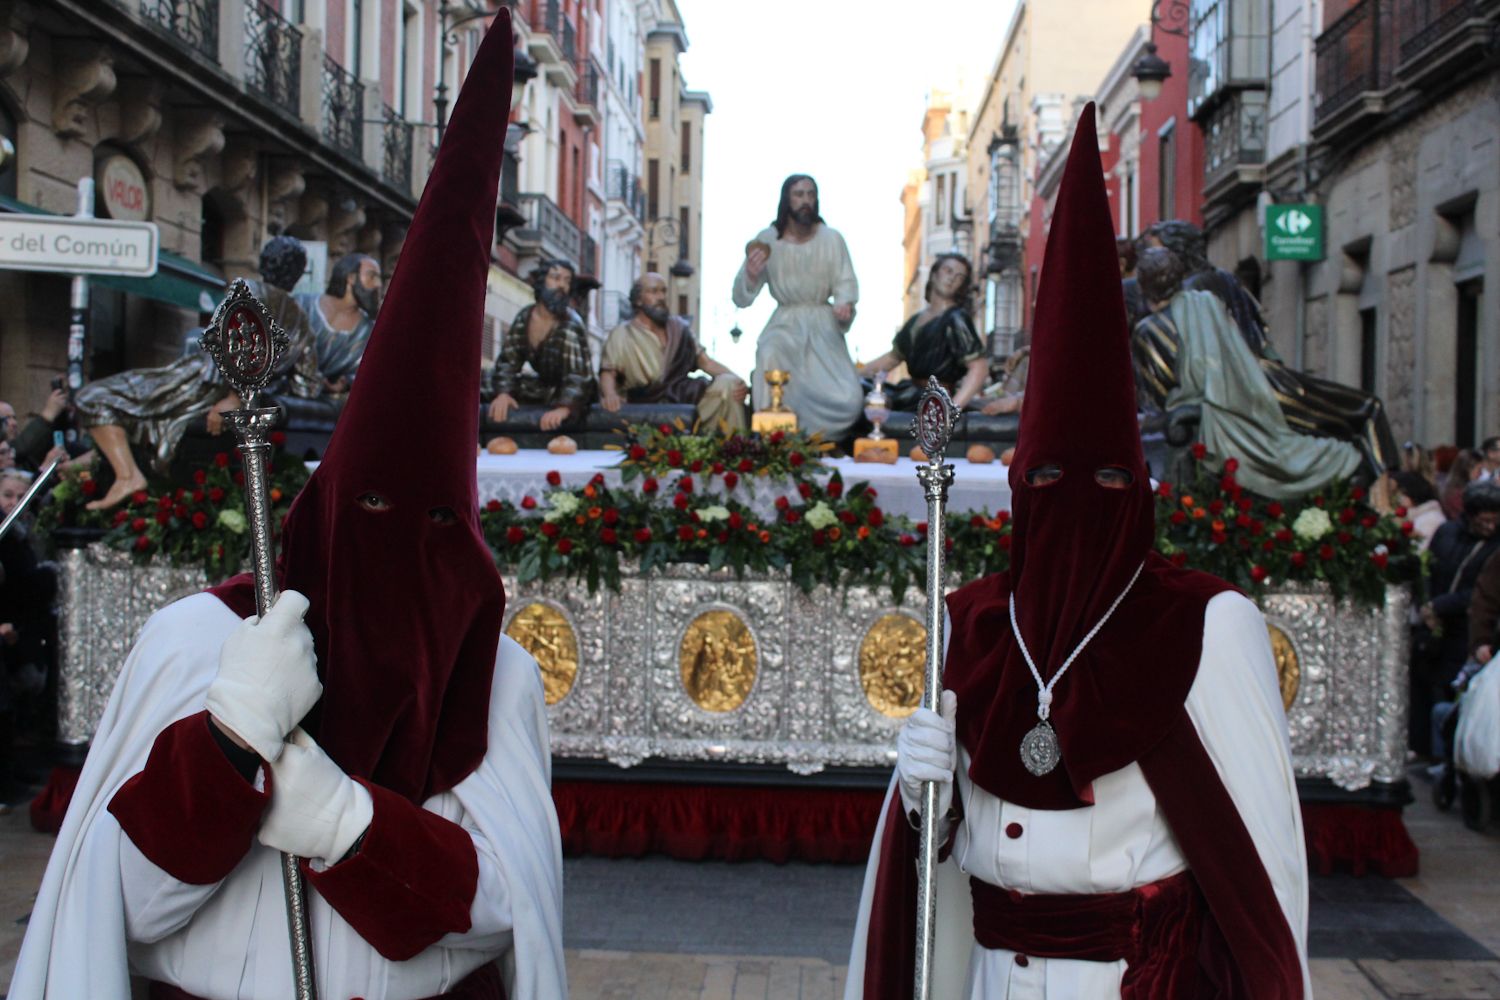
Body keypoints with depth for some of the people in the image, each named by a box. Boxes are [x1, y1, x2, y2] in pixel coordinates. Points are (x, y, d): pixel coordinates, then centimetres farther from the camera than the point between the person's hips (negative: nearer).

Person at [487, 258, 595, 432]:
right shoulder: (524, 317, -6)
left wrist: (564, 408, -51)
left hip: (571, 393, -6)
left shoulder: (571, 325, -24)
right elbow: (508, 360, -4)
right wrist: (503, 393, -24)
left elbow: (579, 375, -33)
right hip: (544, 386, 6)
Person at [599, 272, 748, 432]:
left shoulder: (678, 327, 20)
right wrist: (610, 394, -28)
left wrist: (737, 380, -3)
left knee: (728, 384, -22)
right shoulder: (623, 334, 7)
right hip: (650, 403, -4)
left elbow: (705, 362, 15)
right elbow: (608, 372, -4)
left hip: (689, 395, 4)